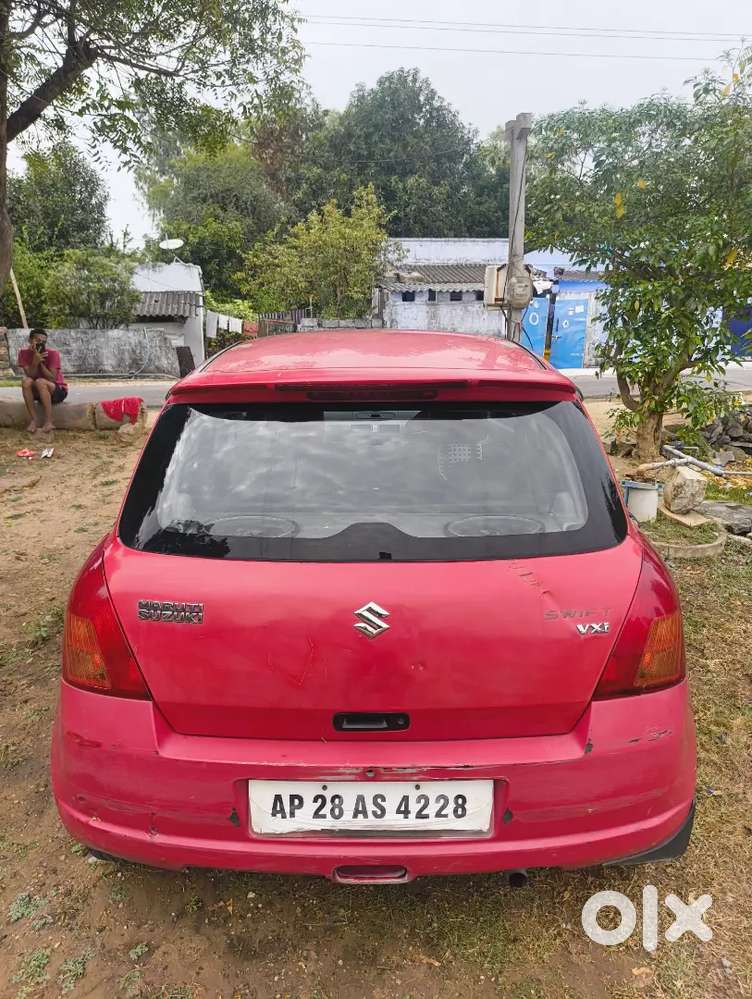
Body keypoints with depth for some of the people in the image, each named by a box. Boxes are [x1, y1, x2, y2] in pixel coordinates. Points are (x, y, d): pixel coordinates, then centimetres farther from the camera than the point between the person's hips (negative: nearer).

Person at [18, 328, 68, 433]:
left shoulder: (53, 353, -16)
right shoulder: (24, 352, -6)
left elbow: (52, 379, -21)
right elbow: (30, 376, -14)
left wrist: (41, 362, -28)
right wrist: (35, 361, -28)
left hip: (58, 390, -3)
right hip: (38, 392, 4)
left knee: (40, 382, -32)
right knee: (26, 381, -26)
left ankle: (48, 422, -32)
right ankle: (34, 420, -27)